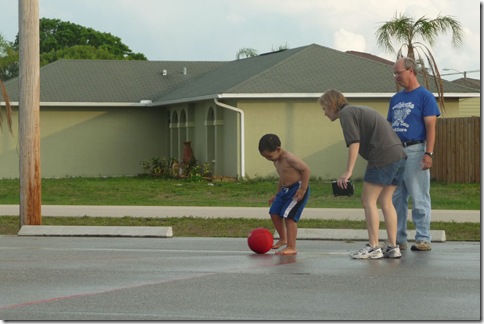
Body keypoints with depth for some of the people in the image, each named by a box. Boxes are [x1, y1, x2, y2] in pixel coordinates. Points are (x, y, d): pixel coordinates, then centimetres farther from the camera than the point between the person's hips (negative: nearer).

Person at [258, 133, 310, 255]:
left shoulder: (289, 158, -18)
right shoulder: (276, 161, 11)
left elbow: (306, 169, -20)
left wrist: (303, 190, -21)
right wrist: (277, 194, 22)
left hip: (297, 189, -10)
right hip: (285, 190, 10)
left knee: (288, 216, -16)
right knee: (274, 213, 11)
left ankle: (291, 247, -13)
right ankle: (283, 239, 32)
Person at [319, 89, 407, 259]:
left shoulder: (346, 114, -1)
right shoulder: (360, 110, 27)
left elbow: (354, 143, -13)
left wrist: (348, 171, -15)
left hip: (383, 158, -9)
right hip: (399, 155, 9)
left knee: (368, 201, -2)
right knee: (385, 201, 13)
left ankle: (373, 247, -3)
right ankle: (392, 247, 11)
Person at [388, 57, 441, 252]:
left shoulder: (424, 96, -3)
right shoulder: (396, 99, 18)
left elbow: (431, 127, -9)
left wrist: (429, 153, -18)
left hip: (414, 151, -7)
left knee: (419, 198, -4)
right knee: (395, 198, 8)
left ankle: (423, 239, 0)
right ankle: (398, 239, 14)